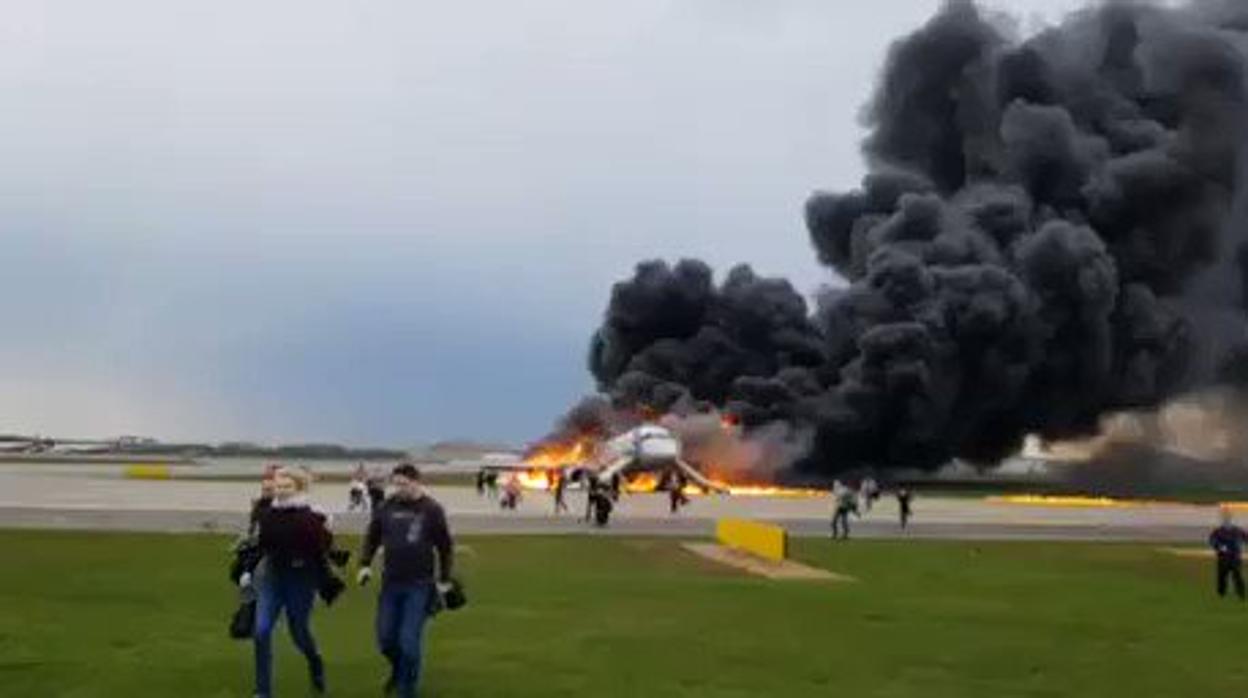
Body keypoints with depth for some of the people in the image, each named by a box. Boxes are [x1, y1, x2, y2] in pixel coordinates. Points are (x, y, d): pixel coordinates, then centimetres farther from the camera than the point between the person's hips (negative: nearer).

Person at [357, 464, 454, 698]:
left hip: (419, 586, -4)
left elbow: (445, 547, -1)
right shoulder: (387, 507, 0)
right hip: (391, 583, 4)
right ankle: (399, 669, 41)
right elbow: (372, 537, 13)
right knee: (385, 638, 10)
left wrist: (444, 580, 0)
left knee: (409, 639, -6)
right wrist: (365, 564, 0)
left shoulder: (431, 510, -7)